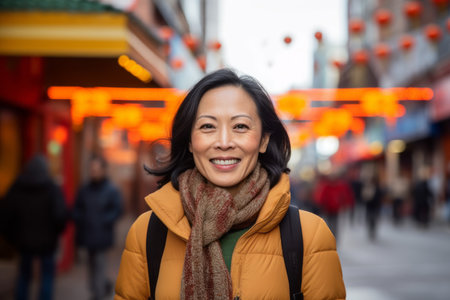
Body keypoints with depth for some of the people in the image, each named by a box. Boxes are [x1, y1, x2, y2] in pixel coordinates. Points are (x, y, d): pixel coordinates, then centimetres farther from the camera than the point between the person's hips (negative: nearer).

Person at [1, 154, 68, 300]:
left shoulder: (15, 188, -3)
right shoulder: (53, 189, -13)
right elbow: (61, 215, -19)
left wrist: (12, 236, 9)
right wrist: (56, 233, 0)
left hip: (24, 241, 3)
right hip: (47, 242, -3)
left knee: (24, 276, 16)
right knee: (47, 276, 9)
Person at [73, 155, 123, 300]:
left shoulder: (112, 190, -5)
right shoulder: (85, 189, 8)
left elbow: (117, 210, -7)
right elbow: (77, 208, 15)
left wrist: (104, 222, -16)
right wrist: (79, 221, -1)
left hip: (101, 235, -5)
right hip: (87, 234, 5)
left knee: (99, 264, -5)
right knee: (92, 263, 12)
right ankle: (106, 285, 33)